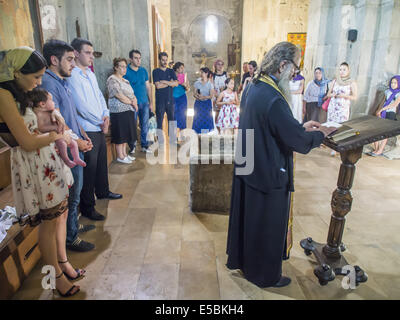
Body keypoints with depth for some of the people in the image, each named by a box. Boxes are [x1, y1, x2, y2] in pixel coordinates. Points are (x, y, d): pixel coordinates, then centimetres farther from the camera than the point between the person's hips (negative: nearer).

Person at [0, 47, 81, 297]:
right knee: (49, 222, 4)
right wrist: (55, 135, -5)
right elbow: (28, 142, -20)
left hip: (49, 160, 8)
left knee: (59, 215, 14)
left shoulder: (21, 93, 9)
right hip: (33, 166, -8)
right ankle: (57, 276, 23)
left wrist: (55, 113, 9)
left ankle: (63, 263, 31)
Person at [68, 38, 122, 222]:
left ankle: (102, 191, 41)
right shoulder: (72, 76, -16)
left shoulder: (90, 73, 13)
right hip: (87, 130, -9)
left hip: (100, 128, 9)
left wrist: (106, 115, 1)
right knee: (89, 168, -1)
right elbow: (82, 106, -20)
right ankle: (87, 208, 11)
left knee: (101, 162, 21)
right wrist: (101, 122, -10)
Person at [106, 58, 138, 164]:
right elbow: (119, 95, -20)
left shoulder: (125, 80, 19)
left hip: (129, 111, 8)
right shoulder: (112, 79, -9)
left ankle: (124, 153, 22)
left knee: (126, 134, 12)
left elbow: (132, 94, 17)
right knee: (120, 135, -2)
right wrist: (131, 102, -12)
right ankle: (120, 156, 6)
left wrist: (135, 101, -5)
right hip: (119, 112, -8)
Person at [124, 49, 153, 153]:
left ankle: (144, 145, 21)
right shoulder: (126, 71, -6)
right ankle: (132, 147, 18)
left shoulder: (143, 70, 9)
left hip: (144, 103, 4)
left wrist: (151, 102, 10)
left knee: (145, 126, 9)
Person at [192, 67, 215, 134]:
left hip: (207, 104, -2)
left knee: (207, 120, -3)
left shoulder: (210, 84, -2)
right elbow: (194, 94, 4)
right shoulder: (197, 83, 5)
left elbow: (211, 96, -5)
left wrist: (204, 97, -22)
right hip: (198, 103, 2)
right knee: (198, 120, -1)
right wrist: (196, 96, -19)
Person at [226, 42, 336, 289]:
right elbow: (300, 142, -24)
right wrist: (321, 134, -5)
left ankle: (239, 258, 46)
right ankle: (265, 275, 35)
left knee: (247, 217, 25)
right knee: (268, 226, 12)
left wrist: (301, 126, 9)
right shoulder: (273, 99, -28)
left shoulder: (254, 88, 2)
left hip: (248, 167, 9)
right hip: (269, 174, -9)